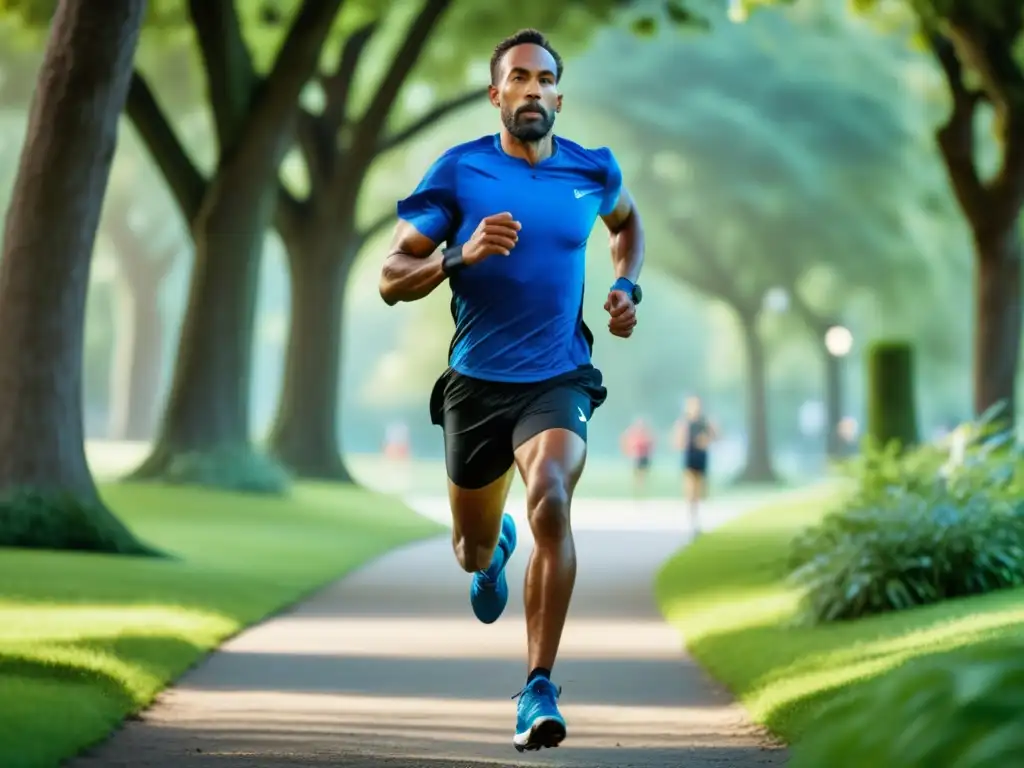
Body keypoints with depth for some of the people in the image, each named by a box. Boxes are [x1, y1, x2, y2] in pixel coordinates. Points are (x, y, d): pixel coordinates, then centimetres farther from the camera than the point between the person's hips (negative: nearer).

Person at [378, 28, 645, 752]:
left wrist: (628, 289, 10)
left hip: (559, 380, -1)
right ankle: (494, 551, 56)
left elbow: (627, 222, 27)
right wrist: (460, 257, -23)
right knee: (473, 550, 14)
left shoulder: (593, 170, 2)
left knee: (550, 500, -30)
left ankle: (539, 689, -25)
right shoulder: (459, 171, -5)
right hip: (476, 382, 1)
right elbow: (392, 279, -6)